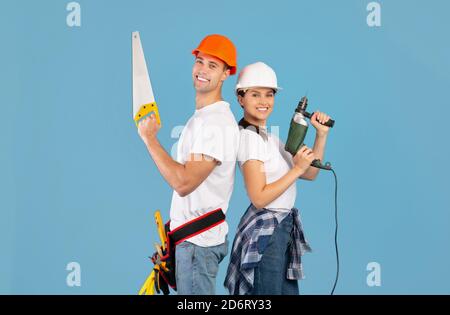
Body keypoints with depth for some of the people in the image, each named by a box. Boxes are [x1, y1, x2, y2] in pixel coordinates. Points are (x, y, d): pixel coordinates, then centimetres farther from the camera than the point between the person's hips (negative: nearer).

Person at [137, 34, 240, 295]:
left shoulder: (217, 122, -17)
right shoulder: (200, 116, 16)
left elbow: (184, 183, -25)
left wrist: (150, 138, -16)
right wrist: (173, 231, 20)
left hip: (197, 241, -10)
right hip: (188, 236, 10)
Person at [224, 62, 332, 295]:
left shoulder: (269, 137, 13)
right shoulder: (250, 137, -14)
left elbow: (310, 174, 14)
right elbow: (259, 197, -21)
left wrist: (321, 135, 5)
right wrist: (297, 168, -17)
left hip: (284, 227, 9)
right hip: (265, 230, -9)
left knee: (289, 291, 13)